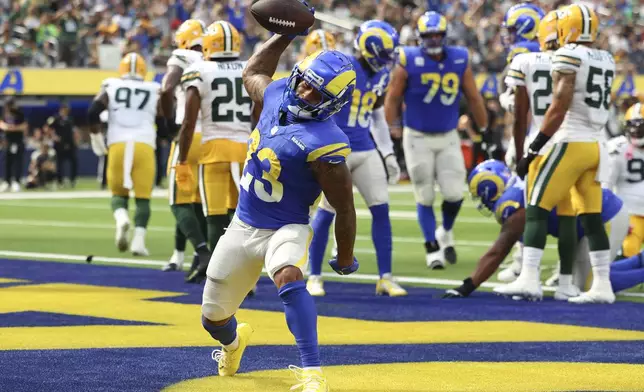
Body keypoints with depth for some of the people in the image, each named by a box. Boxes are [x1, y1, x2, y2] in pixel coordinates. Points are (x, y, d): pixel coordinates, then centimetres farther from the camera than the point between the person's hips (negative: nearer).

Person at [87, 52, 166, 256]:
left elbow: (93, 112, 1)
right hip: (144, 145, -1)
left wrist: (96, 137, 15)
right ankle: (138, 240, -10)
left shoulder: (110, 87, 12)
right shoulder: (155, 92, 12)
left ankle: (121, 218, -18)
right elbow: (165, 123, 14)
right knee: (143, 197, 5)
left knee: (119, 193, 14)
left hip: (117, 145, 1)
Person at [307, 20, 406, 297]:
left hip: (366, 150, 6)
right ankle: (314, 277, 12)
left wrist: (388, 153, 17)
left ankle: (385, 278, 4)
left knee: (381, 209, -1)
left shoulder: (380, 75, 7)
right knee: (326, 213, -1)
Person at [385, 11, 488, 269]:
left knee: (454, 194, -3)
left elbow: (473, 98, 8)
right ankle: (432, 249, 13)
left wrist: (485, 129, 11)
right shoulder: (409, 61, -10)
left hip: (448, 137, 2)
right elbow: (393, 99, -2)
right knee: (425, 197, 1)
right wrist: (392, 132, -2)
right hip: (418, 138, -2)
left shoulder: (459, 60, -2)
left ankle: (445, 233, 27)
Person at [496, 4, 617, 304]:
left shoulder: (568, 56, -10)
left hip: (570, 143, -7)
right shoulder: (606, 60, 13)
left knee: (536, 209, -5)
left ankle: (529, 279, -14)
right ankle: (602, 286, 8)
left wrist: (534, 148, -14)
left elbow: (559, 108, -15)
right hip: (596, 145, 7)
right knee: (591, 217, 10)